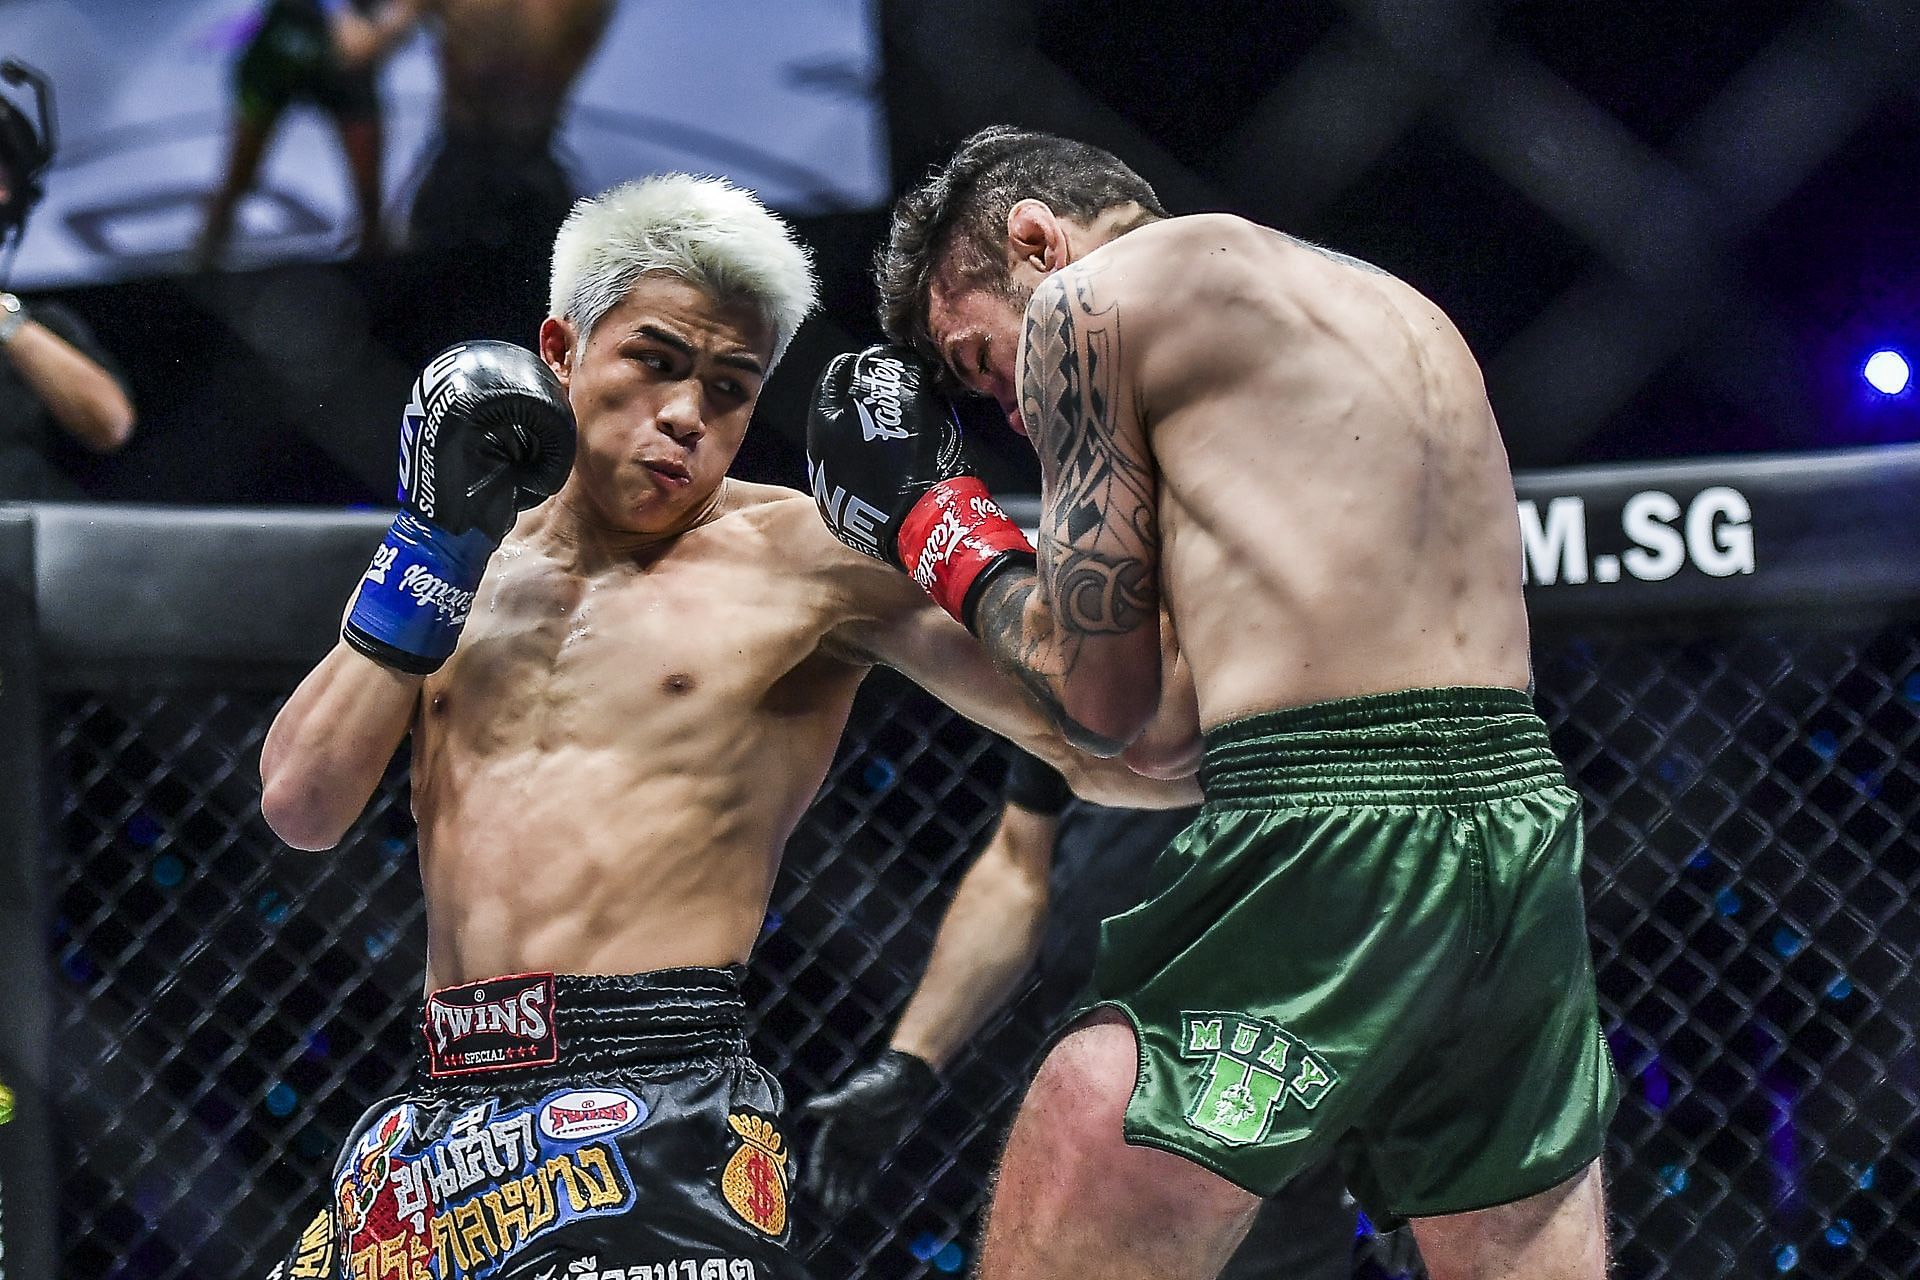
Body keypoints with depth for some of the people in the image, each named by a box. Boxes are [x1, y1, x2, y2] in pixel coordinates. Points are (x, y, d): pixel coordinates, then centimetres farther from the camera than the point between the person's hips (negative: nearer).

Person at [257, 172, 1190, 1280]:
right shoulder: (477, 561, 16)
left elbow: (1117, 748, -3)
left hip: (658, 1109, -5)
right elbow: (301, 807, 6)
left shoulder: (805, 556, 1)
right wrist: (434, 546, 4)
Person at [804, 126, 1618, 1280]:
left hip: (1327, 840, -8)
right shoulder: (1394, 308, 26)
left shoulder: (1090, 293, 4)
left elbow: (1102, 698, 5)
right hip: (1524, 815, 8)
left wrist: (935, 520, 19)